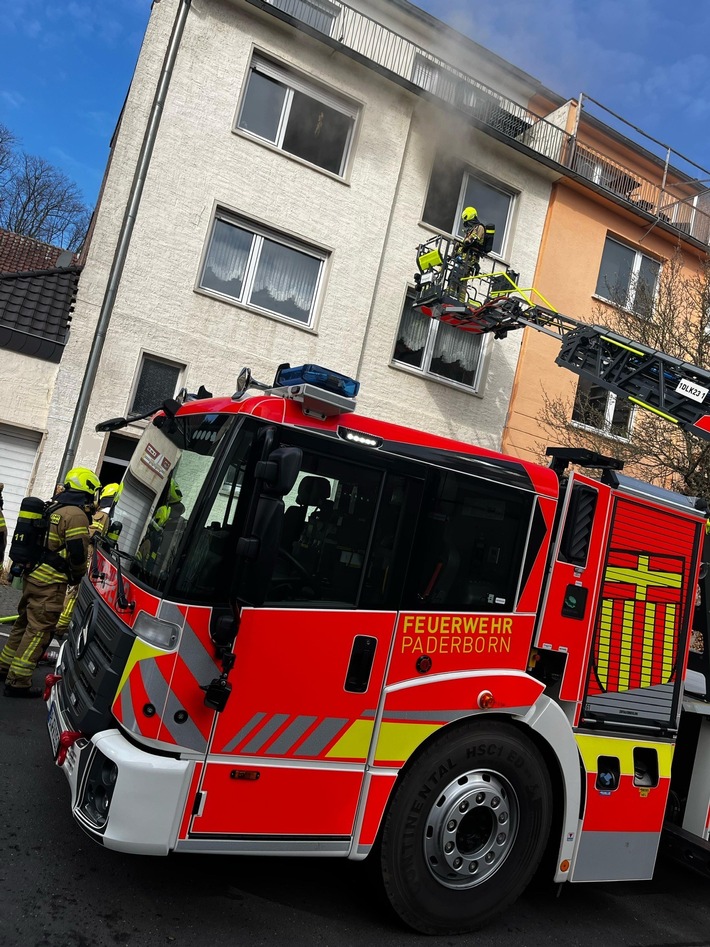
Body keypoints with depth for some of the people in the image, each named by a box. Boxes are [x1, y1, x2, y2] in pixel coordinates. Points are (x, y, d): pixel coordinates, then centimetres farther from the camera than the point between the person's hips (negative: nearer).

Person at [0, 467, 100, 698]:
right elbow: (78, 553, -17)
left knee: (25, 623, 21)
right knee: (39, 631, -4)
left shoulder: (52, 508, 12)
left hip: (33, 575, 9)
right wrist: (79, 575, 1)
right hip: (50, 583, -9)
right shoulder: (76, 515, -15)